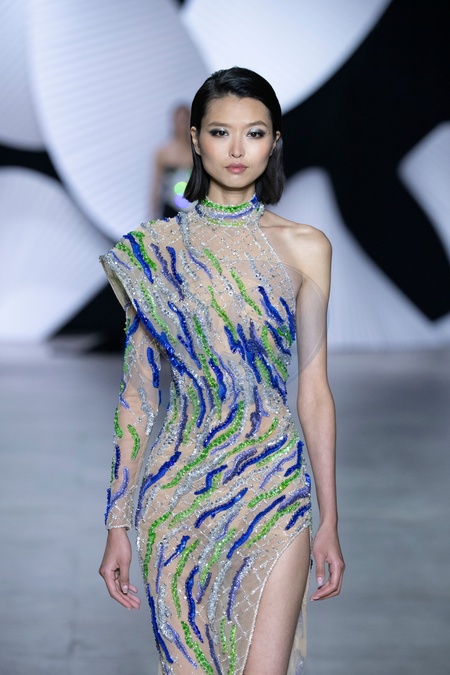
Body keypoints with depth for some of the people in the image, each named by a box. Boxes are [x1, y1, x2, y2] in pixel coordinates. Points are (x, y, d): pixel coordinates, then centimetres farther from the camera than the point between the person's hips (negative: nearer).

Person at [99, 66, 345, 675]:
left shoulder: (304, 248, 2)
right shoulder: (153, 249, 2)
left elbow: (314, 391, 4)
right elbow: (136, 393, 4)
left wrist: (330, 521, 3)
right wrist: (119, 523, 2)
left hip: (271, 487, 0)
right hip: (176, 487, 1)